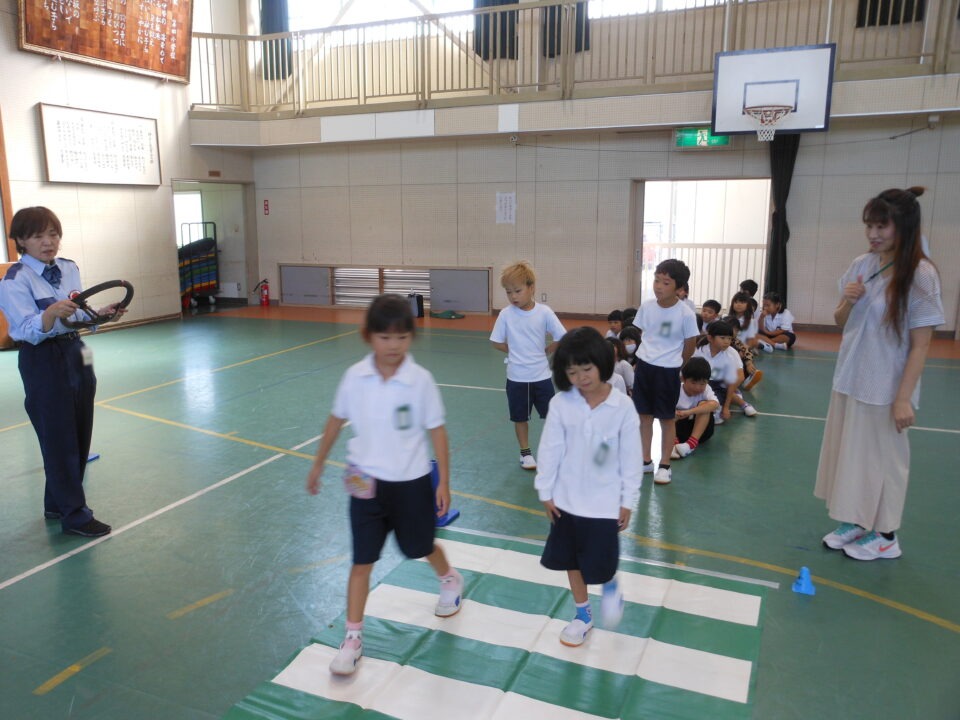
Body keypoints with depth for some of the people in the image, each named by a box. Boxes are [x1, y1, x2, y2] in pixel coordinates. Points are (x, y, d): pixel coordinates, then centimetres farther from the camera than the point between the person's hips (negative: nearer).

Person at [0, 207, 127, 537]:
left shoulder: (70, 269, 5)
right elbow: (28, 331, -21)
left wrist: (101, 314, -8)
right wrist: (50, 314, -39)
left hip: (76, 355, 7)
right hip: (42, 362, -7)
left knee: (80, 436, 14)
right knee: (59, 441, -1)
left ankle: (57, 503, 32)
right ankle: (74, 515, 11)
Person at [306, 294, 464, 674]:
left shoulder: (420, 380, -16)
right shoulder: (355, 376, -10)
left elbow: (437, 432, -9)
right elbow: (336, 420, 5)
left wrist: (443, 483, -6)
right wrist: (318, 465, 13)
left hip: (411, 482, -1)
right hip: (366, 482, 1)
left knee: (420, 547, 20)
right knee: (362, 559, 6)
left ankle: (450, 580, 52)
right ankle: (353, 636, 20)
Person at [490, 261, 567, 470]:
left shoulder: (544, 312, -10)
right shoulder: (506, 314, -8)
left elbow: (561, 338, -4)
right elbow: (497, 342, 0)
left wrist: (544, 351, -1)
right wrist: (516, 352, -2)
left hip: (541, 375, -1)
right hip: (516, 377, 1)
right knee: (520, 417, 13)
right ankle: (525, 452, 30)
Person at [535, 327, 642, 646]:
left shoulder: (623, 407, -14)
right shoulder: (560, 404, -13)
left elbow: (630, 458, -7)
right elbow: (550, 450, -4)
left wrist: (628, 501, -3)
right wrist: (545, 491, 0)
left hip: (604, 501, -2)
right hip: (566, 498, 2)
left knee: (601, 565, 2)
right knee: (571, 559, 16)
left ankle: (611, 585, 38)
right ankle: (583, 614, 39)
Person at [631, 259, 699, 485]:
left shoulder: (686, 313, -16)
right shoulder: (646, 306, -5)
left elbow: (690, 345, -4)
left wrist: (674, 365, 8)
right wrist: (648, 357, 12)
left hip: (668, 371, -4)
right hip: (644, 366, 4)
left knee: (667, 418, 8)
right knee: (644, 415, 12)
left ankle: (665, 465, 21)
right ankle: (646, 460, 26)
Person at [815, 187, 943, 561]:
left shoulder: (920, 275, -15)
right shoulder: (861, 265, 2)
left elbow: (920, 344, -14)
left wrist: (904, 398, -17)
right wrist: (847, 302, -10)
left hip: (886, 389, -6)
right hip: (849, 381, 6)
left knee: (882, 459, 6)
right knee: (849, 454, 14)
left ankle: (885, 535, 23)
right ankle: (854, 523, 31)